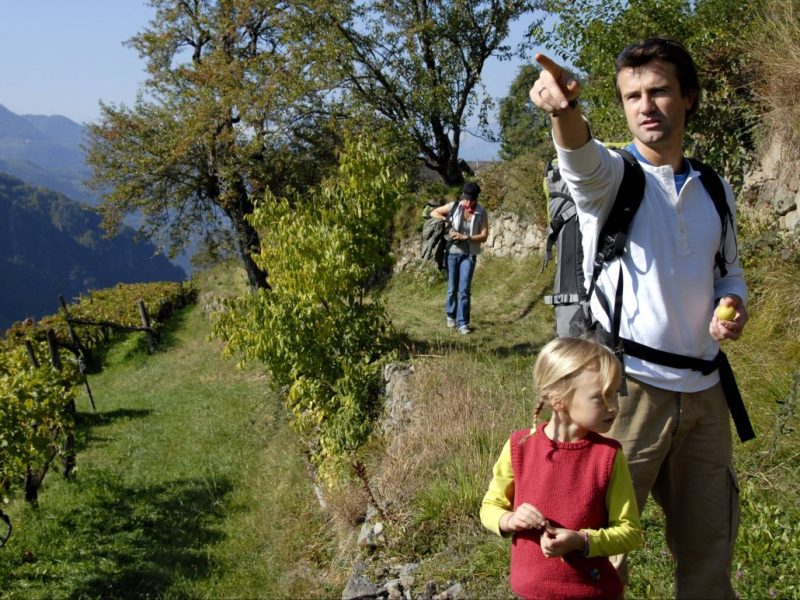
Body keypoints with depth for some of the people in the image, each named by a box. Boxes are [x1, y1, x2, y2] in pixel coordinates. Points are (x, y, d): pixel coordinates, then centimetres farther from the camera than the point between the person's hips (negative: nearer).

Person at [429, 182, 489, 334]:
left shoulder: (481, 213, -6)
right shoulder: (454, 206, -4)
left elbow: (484, 236, -7)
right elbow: (433, 213, 6)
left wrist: (465, 237, -19)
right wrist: (446, 220, -12)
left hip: (469, 255, -1)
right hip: (452, 252, 1)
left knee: (464, 289, -7)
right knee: (452, 288, 9)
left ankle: (462, 323, -2)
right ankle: (450, 314, 32)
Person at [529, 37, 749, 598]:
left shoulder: (716, 190, 11)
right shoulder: (609, 175, -4)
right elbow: (583, 157, -28)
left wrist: (734, 305, -1)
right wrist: (565, 109, -51)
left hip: (704, 389, 5)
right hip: (630, 386, -5)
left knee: (709, 541, 14)